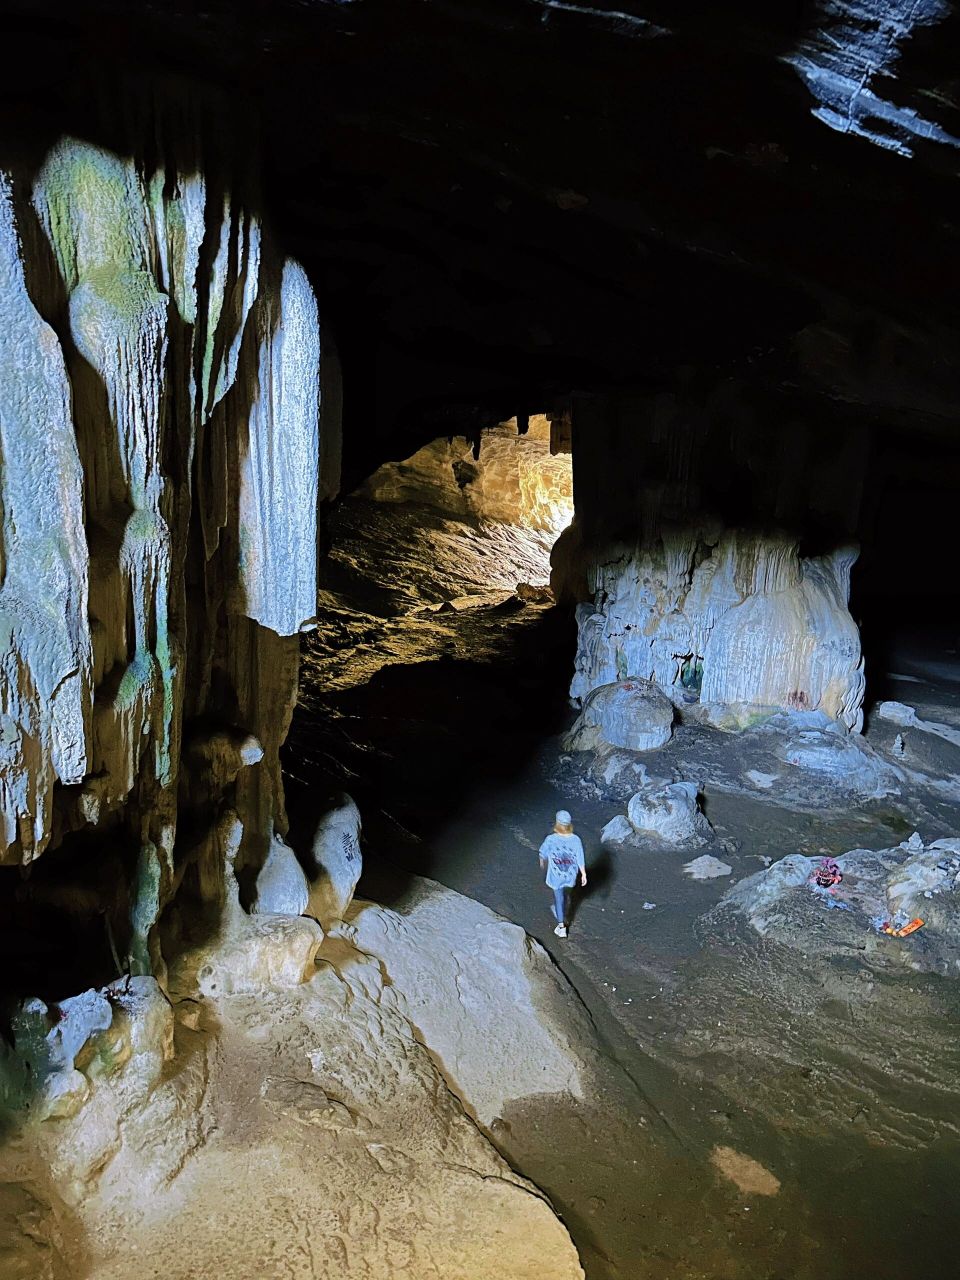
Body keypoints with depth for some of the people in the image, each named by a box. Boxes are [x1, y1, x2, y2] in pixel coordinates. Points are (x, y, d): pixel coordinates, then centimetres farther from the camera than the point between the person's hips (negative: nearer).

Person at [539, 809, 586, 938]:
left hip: (556, 876, -3)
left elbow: (543, 853, -7)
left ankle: (561, 926, 18)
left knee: (559, 898, 14)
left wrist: (542, 863, 15)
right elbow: (580, 859, -13)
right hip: (570, 875, 3)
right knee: (566, 895, 29)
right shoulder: (576, 840, -21)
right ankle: (562, 916, 53)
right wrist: (583, 874, 1)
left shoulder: (551, 839, -25)